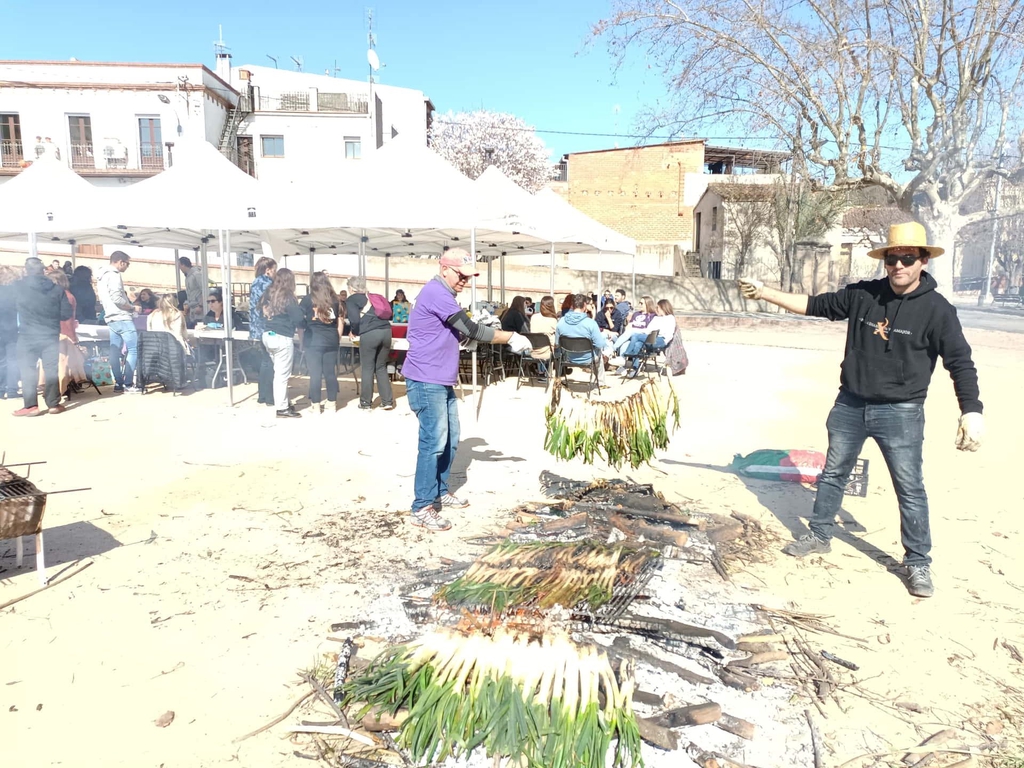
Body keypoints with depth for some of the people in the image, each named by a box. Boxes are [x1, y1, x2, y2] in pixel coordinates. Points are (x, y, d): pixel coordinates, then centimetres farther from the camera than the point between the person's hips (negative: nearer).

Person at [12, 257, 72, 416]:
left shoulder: (19, 287, -4)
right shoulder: (57, 288, -2)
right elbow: (67, 314, 0)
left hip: (27, 336, -1)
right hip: (51, 336, 1)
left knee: (27, 370, 5)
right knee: (51, 369, 7)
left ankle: (31, 405, 1)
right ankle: (53, 404, 8)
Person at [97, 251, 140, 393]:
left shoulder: (103, 276, 19)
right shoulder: (114, 275, -12)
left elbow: (102, 300, 20)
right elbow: (117, 298, -23)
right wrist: (132, 307, -8)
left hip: (111, 318, 10)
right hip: (121, 318, -10)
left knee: (115, 351, 8)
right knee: (133, 349, -7)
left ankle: (118, 383, 9)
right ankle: (128, 384, -10)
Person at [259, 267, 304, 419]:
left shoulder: (268, 294, 7)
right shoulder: (287, 298, -13)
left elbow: (259, 311, 15)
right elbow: (298, 319, -15)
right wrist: (303, 324, 5)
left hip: (267, 336, 7)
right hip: (282, 338, -7)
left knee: (279, 372, 17)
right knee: (282, 374, -2)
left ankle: (281, 402, 24)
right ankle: (282, 408, 2)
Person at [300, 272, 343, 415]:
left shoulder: (307, 299, -2)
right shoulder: (335, 299, 7)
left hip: (313, 341, -3)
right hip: (331, 341, 3)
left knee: (315, 374, 1)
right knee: (331, 373, 9)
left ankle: (316, 407, 5)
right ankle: (332, 404, 17)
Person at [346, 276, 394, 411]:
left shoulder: (351, 300, 8)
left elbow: (355, 320, -5)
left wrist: (354, 332, 14)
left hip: (369, 334, -5)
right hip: (386, 330, 5)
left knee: (367, 368, 7)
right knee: (381, 367, 15)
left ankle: (366, 403, 15)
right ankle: (387, 401, 13)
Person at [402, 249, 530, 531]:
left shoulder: (444, 295, 17)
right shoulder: (435, 292, -16)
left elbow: (462, 330, 24)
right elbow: (470, 329, -20)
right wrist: (511, 337, -15)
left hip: (441, 381, 10)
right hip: (426, 382, -10)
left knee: (450, 440, 14)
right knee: (434, 442, -11)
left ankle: (440, 492, 28)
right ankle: (422, 508, -4)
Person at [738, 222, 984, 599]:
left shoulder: (936, 309, -11)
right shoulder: (862, 295, -2)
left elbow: (961, 363, -10)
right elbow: (816, 305, 6)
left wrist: (971, 411, -20)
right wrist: (765, 292, 3)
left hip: (901, 413, -4)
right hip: (850, 405, 4)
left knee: (910, 489, 2)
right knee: (833, 474, 15)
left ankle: (918, 562, 18)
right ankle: (819, 536, 32)